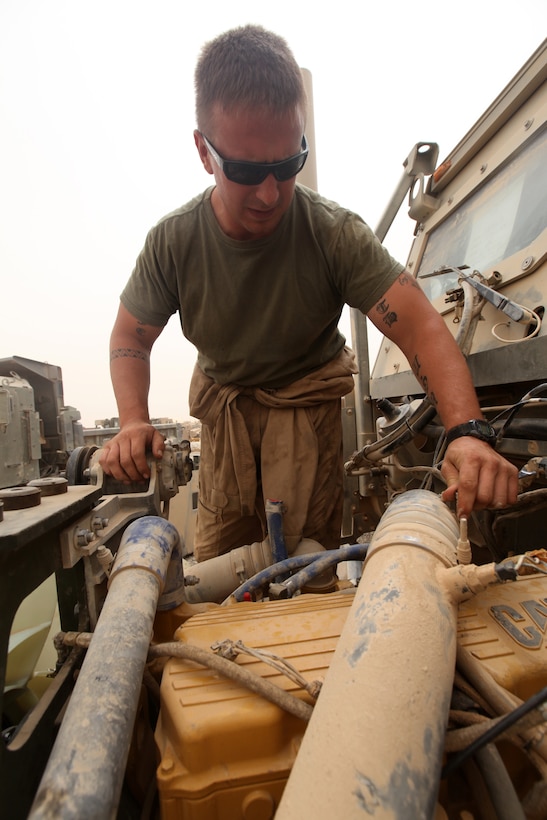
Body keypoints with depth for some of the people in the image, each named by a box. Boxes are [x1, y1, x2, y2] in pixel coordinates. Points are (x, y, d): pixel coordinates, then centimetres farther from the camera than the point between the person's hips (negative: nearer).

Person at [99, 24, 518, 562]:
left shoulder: (337, 234, -21)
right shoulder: (172, 243, -15)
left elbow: (420, 328, -26)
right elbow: (131, 338, -4)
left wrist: (466, 431, -42)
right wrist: (133, 421, -22)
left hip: (307, 393, -1)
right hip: (223, 396, 2)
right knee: (216, 565, 4)